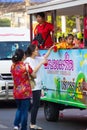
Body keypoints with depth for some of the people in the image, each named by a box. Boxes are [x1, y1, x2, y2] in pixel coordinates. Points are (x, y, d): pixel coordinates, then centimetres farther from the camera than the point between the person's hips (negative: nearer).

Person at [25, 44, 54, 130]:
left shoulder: (37, 59, 12)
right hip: (34, 86, -9)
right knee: (36, 105, -7)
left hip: (38, 85, 9)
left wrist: (50, 49, 22)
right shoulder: (28, 60, -11)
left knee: (36, 105, 10)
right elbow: (33, 71, -20)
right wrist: (41, 63, -17)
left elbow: (45, 57, 29)